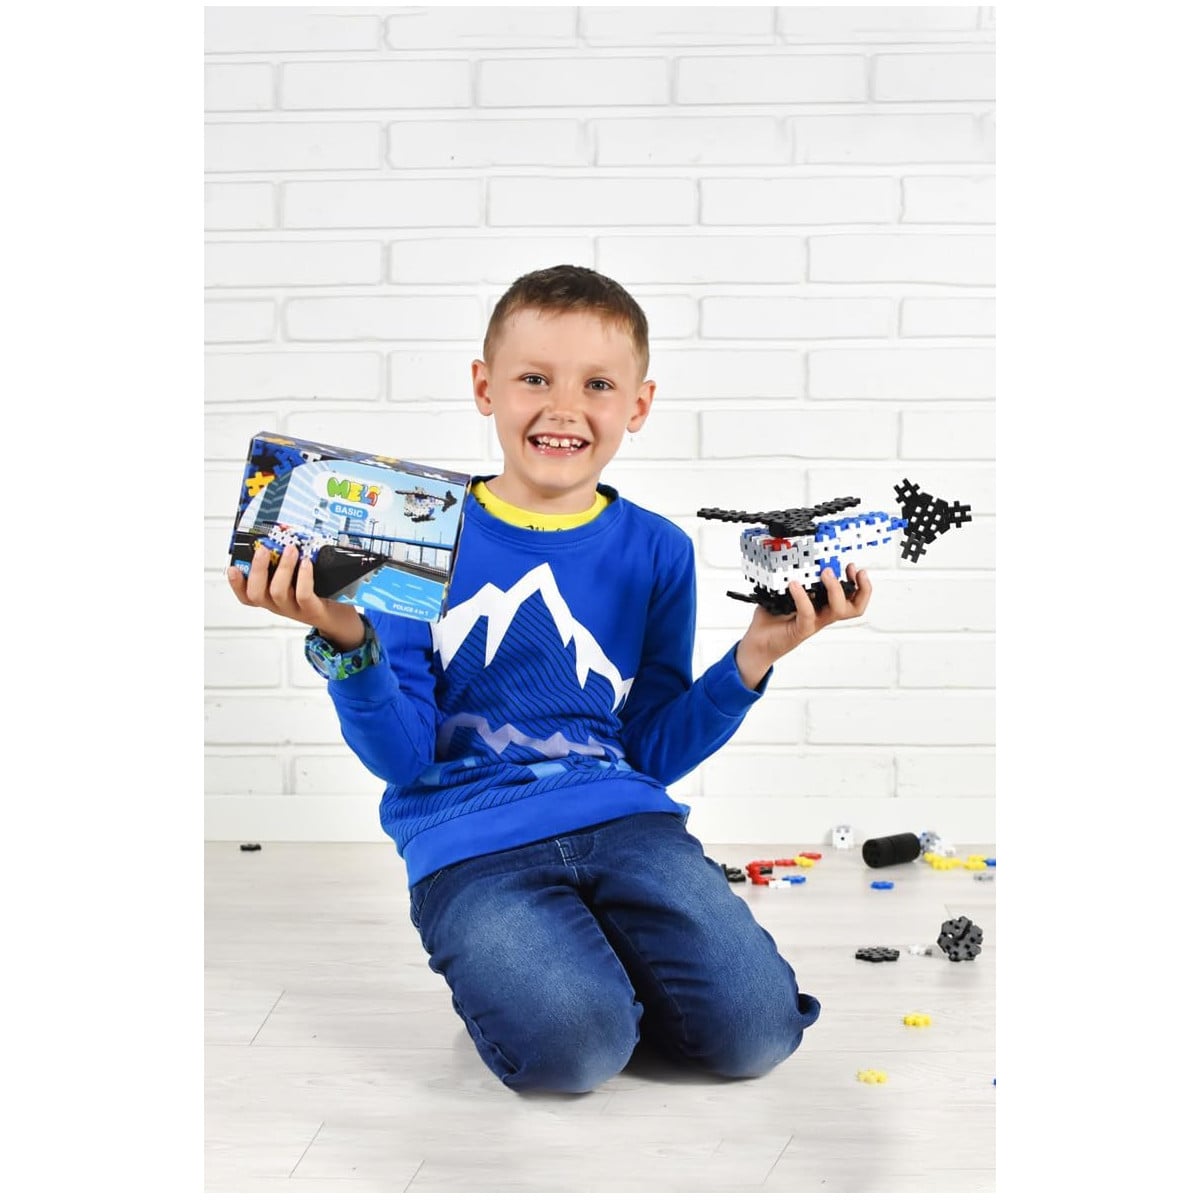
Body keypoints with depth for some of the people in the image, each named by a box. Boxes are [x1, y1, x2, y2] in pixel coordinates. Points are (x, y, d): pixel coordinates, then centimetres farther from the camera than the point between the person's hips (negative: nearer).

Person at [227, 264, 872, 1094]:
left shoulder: (656, 552, 8)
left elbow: (653, 751, 10)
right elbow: (402, 758, -2)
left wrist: (755, 657, -3)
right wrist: (346, 644, -20)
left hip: (622, 816, 3)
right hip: (470, 839, -2)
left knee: (755, 1029, -18)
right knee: (572, 1045, -27)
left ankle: (593, 947, 9)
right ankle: (505, 960, 6)